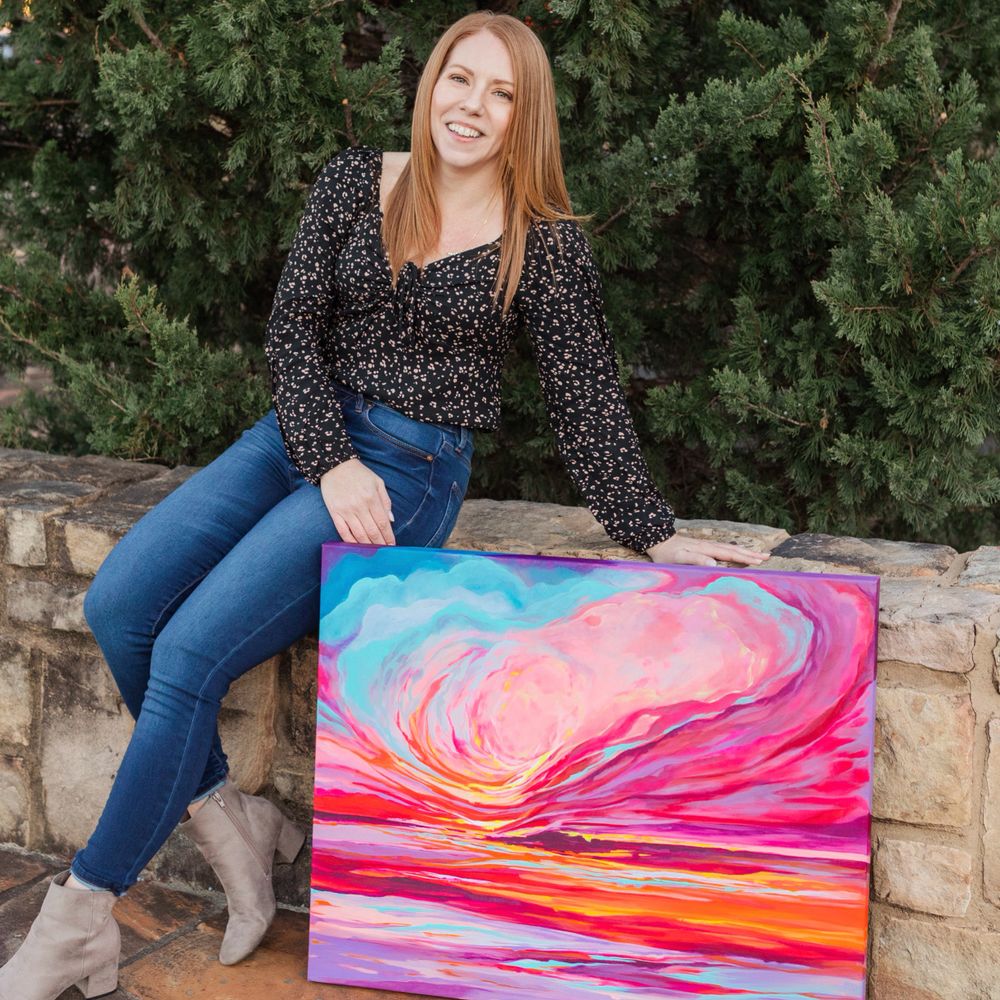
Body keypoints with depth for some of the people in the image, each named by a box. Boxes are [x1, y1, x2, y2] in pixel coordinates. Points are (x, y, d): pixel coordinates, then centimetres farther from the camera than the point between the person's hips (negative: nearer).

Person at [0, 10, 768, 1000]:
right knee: (117, 605, -12)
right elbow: (291, 330, 0)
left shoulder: (546, 242, -3)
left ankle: (81, 916, -3)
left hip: (411, 469, -5)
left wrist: (654, 536, -7)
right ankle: (226, 820, 6)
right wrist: (331, 462, -13)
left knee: (188, 654, -18)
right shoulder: (355, 182, 5)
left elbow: (586, 403, -2)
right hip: (296, 434, 5)